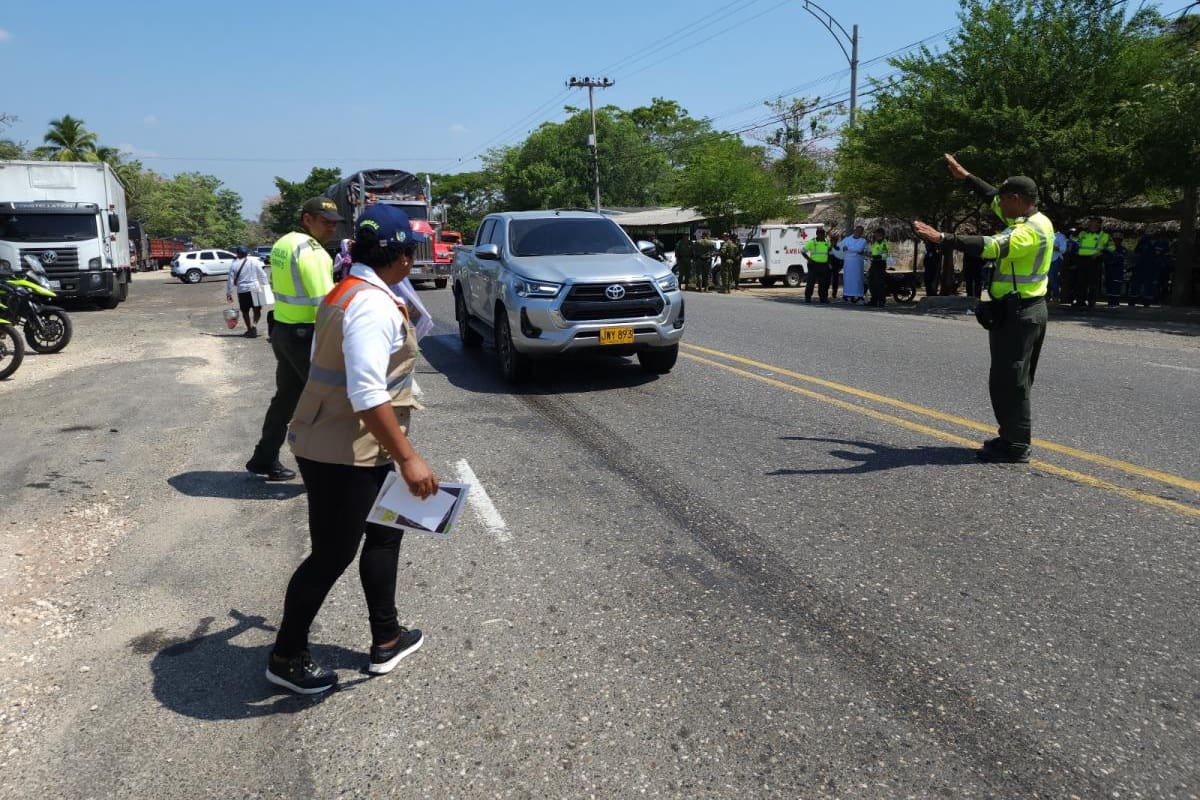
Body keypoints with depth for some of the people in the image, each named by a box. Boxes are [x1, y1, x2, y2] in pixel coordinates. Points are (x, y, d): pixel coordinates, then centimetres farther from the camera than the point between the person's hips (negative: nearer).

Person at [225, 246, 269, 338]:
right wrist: (264, 286, 9)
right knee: (257, 310, 5)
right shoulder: (254, 261, 0)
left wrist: (229, 293, 11)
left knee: (245, 311, 15)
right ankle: (254, 325, -19)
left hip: (242, 291, 1)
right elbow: (262, 275, 0)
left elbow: (230, 280, 5)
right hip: (254, 289, -1)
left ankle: (249, 329, 20)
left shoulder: (234, 265, 4)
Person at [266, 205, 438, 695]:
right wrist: (407, 457, -28)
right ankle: (286, 657, 23)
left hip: (331, 444, 10)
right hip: (343, 455, -10)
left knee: (384, 533, 19)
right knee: (332, 556, 4)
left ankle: (386, 640, 30)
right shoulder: (373, 305, -22)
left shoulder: (345, 294, 10)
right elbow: (367, 393, -29)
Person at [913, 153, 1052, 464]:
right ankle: (1016, 436, 26)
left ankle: (1016, 446, -3)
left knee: (1008, 380, -7)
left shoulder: (1030, 230, -19)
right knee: (1015, 379, 17)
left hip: (1016, 314, -11)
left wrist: (942, 238, -41)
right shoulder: (1035, 220, 12)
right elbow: (994, 200, 25)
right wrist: (965, 176, 30)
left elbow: (992, 246, -35)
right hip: (1029, 310, 11)